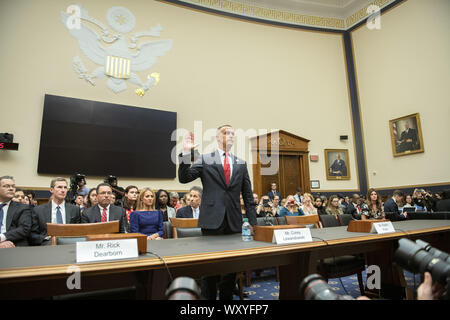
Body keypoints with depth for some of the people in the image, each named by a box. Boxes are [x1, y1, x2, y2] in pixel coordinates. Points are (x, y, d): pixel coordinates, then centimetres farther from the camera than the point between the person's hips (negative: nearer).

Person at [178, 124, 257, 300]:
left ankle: (227, 296, 31)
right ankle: (208, 296, 25)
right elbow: (184, 178, -6)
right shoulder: (204, 159, 3)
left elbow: (248, 195, 11)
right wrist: (186, 153, -18)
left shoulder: (241, 164, 10)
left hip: (234, 222, 3)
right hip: (212, 220, -3)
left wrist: (253, 222, 5)